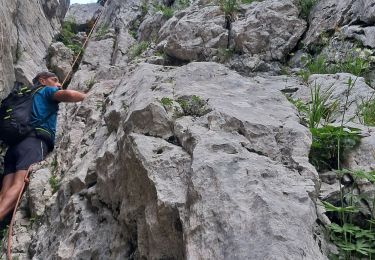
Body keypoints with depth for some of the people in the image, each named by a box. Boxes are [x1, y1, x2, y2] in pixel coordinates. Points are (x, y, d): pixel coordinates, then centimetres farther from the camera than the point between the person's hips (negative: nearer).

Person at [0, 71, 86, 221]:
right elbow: (67, 95, -3)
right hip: (34, 141, -7)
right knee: (19, 186, -27)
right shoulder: (47, 90, 17)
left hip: (14, 144, 7)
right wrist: (88, 96, 13)